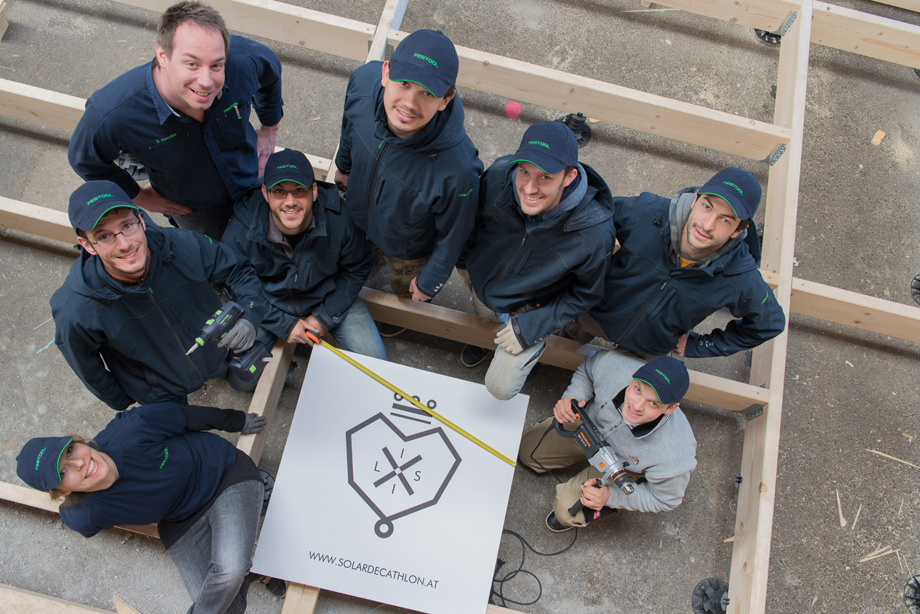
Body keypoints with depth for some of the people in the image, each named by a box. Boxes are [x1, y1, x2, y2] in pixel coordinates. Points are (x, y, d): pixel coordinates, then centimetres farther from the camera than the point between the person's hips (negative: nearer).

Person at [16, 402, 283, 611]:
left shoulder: (130, 430, -31)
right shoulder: (83, 517, -23)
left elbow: (189, 416, -13)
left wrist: (239, 421, 2)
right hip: (181, 523, 2)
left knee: (228, 572, -25)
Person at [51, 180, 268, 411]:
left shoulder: (185, 246, -34)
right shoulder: (76, 311, -36)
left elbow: (239, 271, -16)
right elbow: (86, 366, -14)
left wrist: (249, 317, -35)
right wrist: (121, 403, 3)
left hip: (217, 348, 2)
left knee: (248, 383, 25)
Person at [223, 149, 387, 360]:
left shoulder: (339, 218, -26)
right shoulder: (241, 230, -26)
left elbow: (359, 267, -8)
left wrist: (326, 316, -10)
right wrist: (284, 323, -15)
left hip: (329, 298, 0)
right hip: (269, 304, 0)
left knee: (374, 358, -7)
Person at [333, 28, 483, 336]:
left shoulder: (457, 170, -49)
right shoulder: (363, 82, -35)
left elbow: (452, 236, -26)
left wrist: (431, 280, -8)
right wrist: (343, 166, 13)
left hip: (409, 249, -3)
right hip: (357, 216, 3)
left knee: (405, 288, 33)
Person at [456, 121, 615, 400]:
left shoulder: (595, 234, -38)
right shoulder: (499, 175, -32)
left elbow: (587, 293, -17)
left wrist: (532, 328, -18)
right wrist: (463, 259, 7)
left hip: (530, 311, -3)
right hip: (482, 282, 3)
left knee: (500, 388, 6)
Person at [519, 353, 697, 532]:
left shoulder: (675, 458, -44)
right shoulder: (614, 364, -40)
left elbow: (664, 500, -20)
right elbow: (587, 368, -12)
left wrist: (611, 496, -32)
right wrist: (573, 397, -31)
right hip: (590, 423, 4)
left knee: (568, 509, -16)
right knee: (528, 452, 17)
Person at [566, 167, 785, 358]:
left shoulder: (742, 280, -32)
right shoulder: (647, 212, -34)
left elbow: (770, 323, -10)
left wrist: (699, 346, -6)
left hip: (648, 349, 1)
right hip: (597, 313, 0)